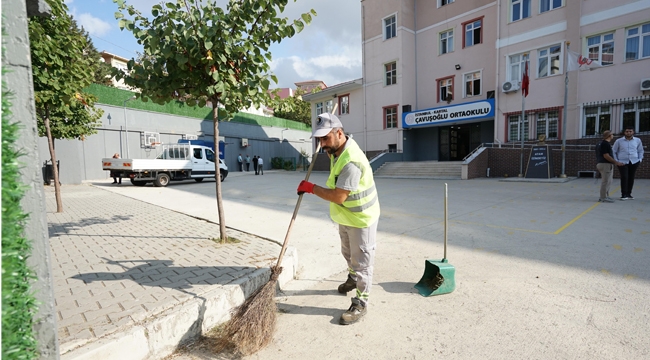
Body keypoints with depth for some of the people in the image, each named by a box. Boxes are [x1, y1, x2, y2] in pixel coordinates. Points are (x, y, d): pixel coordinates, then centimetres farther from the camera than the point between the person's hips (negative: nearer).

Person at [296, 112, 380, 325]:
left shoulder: (351, 161, -34)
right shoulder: (337, 148, -3)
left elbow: (338, 197, -33)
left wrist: (310, 187, -22)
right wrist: (328, 150, 4)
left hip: (361, 218, -9)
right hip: (345, 216, 10)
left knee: (362, 261, 6)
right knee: (348, 253, 28)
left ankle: (360, 303, 23)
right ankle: (353, 278, 54)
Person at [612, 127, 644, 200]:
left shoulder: (638, 140, 9)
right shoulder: (619, 141, 1)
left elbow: (640, 151, 19)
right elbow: (614, 151, 7)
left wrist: (640, 159, 7)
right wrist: (616, 161, -2)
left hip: (634, 162, 3)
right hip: (622, 162, -3)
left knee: (631, 178, 6)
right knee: (624, 178, -11)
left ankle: (629, 194, 15)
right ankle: (624, 194, -7)